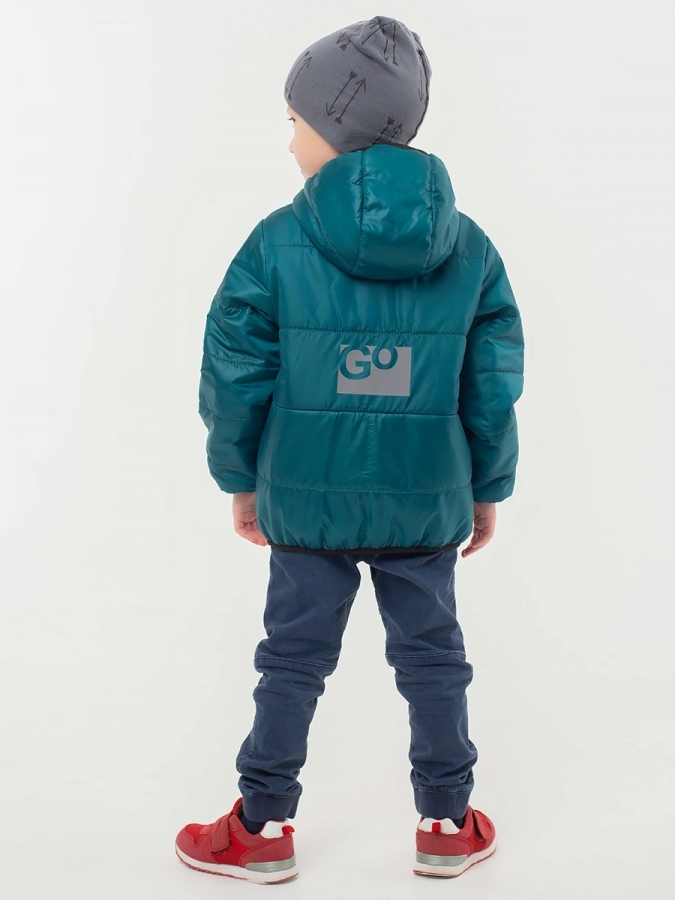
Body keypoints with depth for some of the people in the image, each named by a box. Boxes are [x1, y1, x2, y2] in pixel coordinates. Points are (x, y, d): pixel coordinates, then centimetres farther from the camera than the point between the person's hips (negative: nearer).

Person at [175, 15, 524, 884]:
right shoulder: (470, 250, -4)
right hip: (427, 504, 2)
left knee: (293, 659, 12)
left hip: (306, 498, -1)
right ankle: (446, 825, 29)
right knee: (432, 657, 15)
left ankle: (263, 829, 25)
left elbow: (236, 378, -7)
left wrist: (239, 477, 8)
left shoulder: (278, 243, -11)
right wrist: (488, 488, 12)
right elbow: (493, 389, -1)